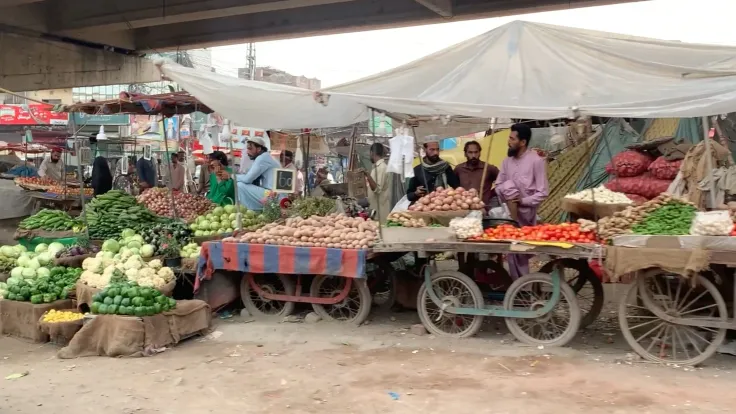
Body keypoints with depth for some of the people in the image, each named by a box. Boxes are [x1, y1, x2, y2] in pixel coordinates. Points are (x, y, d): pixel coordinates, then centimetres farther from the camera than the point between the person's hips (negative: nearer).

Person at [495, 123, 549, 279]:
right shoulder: (507, 161, 6)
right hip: (511, 213, 4)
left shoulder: (536, 161, -10)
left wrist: (523, 201, -20)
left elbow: (543, 192, -12)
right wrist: (506, 197, -11)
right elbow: (498, 185, 8)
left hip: (526, 212, -4)